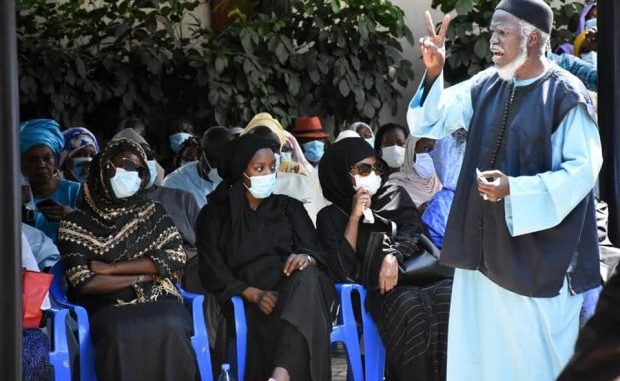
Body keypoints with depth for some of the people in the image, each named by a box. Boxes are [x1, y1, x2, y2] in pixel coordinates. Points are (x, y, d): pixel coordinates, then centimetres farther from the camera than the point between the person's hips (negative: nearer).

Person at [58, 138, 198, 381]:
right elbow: (84, 282, -4)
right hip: (106, 305, -2)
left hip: (156, 299, 2)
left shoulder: (153, 212, 15)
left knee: (171, 327, -33)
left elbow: (176, 258, 1)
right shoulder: (75, 223, 6)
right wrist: (145, 275, -3)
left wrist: (112, 268, -5)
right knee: (121, 333, -36)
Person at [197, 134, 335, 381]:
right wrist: (255, 294, -14)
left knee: (306, 276, -37)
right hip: (249, 301, -1)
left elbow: (315, 251, 8)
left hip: (293, 287, 1)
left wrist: (306, 258, -19)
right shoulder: (214, 216, 12)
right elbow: (214, 275, 3)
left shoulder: (289, 207, 19)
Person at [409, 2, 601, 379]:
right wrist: (433, 73, -9)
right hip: (485, 244, 6)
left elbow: (584, 167, -14)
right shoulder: (484, 87, 7)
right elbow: (428, 122, 9)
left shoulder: (566, 96, -11)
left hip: (539, 250, -6)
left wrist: (515, 189, -23)